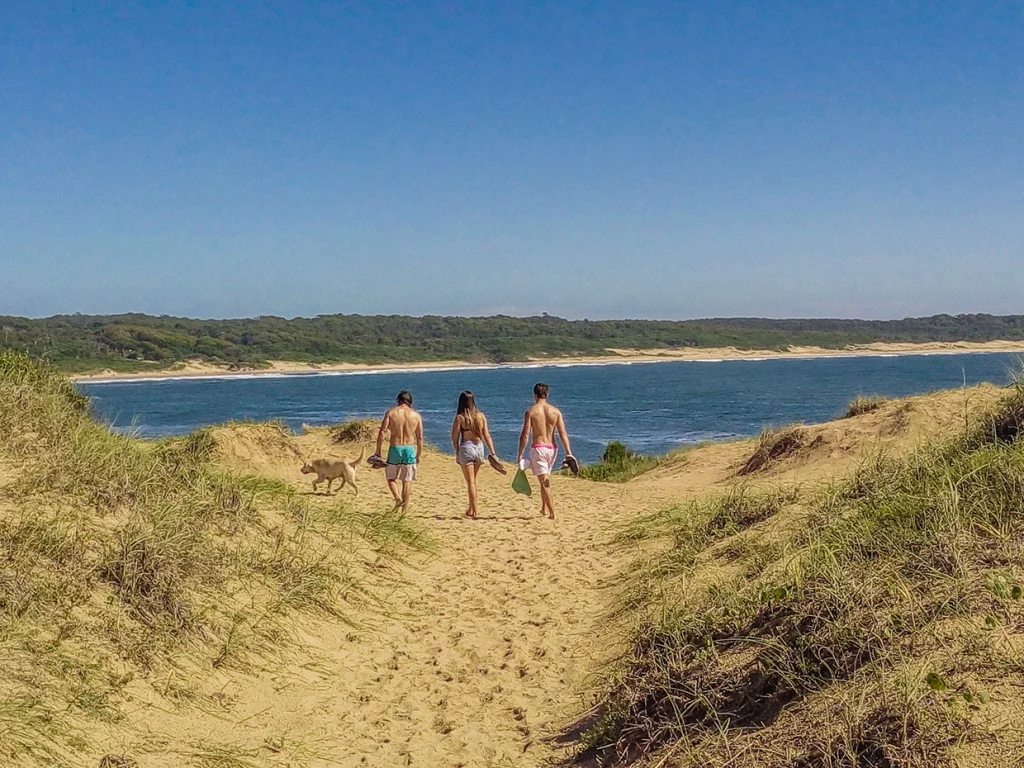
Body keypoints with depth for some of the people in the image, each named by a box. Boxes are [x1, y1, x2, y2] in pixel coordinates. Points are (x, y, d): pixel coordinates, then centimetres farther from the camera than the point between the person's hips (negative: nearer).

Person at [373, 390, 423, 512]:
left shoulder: (391, 412, -1)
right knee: (407, 480, 9)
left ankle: (398, 498, -7)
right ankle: (404, 509, 11)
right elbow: (420, 437, 2)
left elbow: (382, 432, -8)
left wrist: (378, 451, -2)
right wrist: (419, 455, 11)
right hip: (410, 449, 1)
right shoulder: (416, 415, 3)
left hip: (394, 448, -1)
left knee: (391, 477, 16)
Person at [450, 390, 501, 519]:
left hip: (466, 448, -4)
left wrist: (457, 453, 6)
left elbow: (455, 437, -7)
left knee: (470, 482, 3)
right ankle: (471, 509, 24)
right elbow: (487, 436, 2)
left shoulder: (460, 417, -8)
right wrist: (493, 454, 4)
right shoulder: (481, 415, 2)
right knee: (473, 480, 19)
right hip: (479, 447, 4)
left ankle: (474, 512, 3)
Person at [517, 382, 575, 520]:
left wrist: (520, 454, -5)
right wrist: (568, 452, -1)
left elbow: (525, 435, -10)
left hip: (538, 448, -4)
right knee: (546, 480, 23)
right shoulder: (556, 411, 2)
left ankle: (552, 513, -8)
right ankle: (543, 508, 31)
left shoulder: (531, 411, -7)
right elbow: (563, 433, -2)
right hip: (552, 448, 4)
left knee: (544, 482, -3)